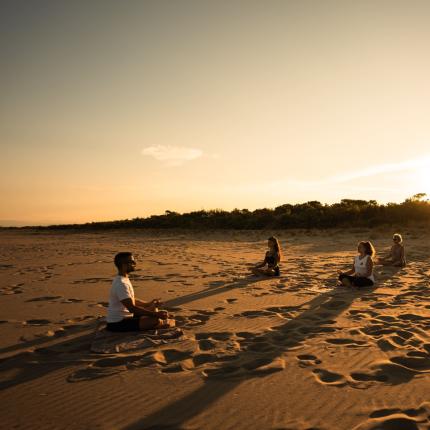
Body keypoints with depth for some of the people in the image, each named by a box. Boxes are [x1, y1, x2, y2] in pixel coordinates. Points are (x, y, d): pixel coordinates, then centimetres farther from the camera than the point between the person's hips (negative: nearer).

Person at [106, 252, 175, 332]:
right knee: (155, 320, -23)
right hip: (118, 323, -11)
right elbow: (132, 308, -29)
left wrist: (148, 304, 13)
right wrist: (156, 314, -28)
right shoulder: (121, 284, -23)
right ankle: (163, 323, 7)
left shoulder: (124, 279, 9)